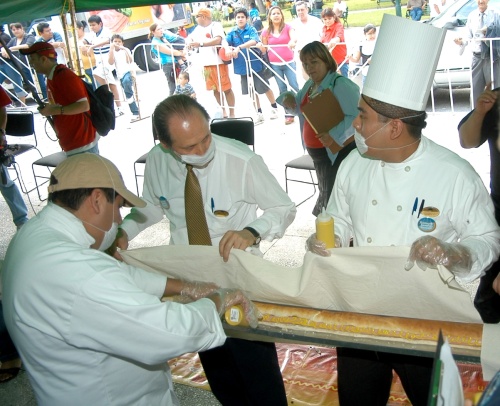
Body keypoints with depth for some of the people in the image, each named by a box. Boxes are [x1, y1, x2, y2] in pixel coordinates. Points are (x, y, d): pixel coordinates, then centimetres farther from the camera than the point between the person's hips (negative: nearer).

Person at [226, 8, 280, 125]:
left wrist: (239, 47, -38)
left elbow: (254, 41, -26)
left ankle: (274, 108, 28)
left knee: (265, 88, 8)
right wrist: (228, 48, -31)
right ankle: (259, 114, 25)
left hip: (255, 63, -4)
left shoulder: (251, 29, -8)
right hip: (242, 66, 4)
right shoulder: (232, 32, 4)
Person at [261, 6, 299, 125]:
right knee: (282, 89, 6)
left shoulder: (287, 27, 0)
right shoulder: (266, 32, 4)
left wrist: (292, 41, -39)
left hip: (289, 63, -1)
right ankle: (288, 114, 12)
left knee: (295, 86, -4)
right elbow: (264, 48, 13)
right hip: (275, 65, 2)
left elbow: (294, 38, -20)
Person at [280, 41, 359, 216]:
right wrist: (289, 101, 3)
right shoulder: (310, 84, 9)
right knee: (324, 192, 23)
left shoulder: (340, 84, -20)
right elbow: (302, 109, 25)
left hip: (337, 152, -9)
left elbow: (357, 116, -30)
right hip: (317, 151, 9)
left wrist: (335, 136, -37)